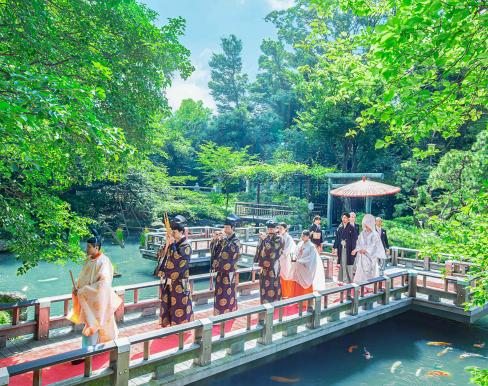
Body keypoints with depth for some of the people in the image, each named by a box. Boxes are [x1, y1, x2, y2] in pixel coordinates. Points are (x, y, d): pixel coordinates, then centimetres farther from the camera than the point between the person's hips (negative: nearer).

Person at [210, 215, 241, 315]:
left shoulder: (235, 240, -8)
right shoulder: (223, 238, 7)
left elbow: (232, 250, -27)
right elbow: (214, 249, 6)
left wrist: (224, 239, -26)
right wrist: (214, 239, -10)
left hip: (229, 270, -6)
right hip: (220, 270, 6)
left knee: (228, 292, 1)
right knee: (219, 292, 12)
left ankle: (228, 312, 12)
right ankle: (219, 312, 24)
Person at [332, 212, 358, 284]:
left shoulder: (352, 228, -5)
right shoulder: (339, 228, 8)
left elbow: (354, 239, -7)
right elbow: (336, 238, 10)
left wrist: (353, 249, -13)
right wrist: (335, 248, 7)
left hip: (349, 249, -4)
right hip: (341, 249, 4)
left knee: (349, 264, -1)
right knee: (342, 264, 6)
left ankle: (349, 280, 8)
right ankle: (343, 280, 13)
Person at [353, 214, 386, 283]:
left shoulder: (375, 235, -4)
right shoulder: (362, 234, 9)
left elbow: (375, 246, -10)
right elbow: (358, 244, 10)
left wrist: (366, 250, -17)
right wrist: (356, 250, -8)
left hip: (371, 258, -4)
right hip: (362, 258, 4)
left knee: (370, 274, -3)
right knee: (361, 274, -1)